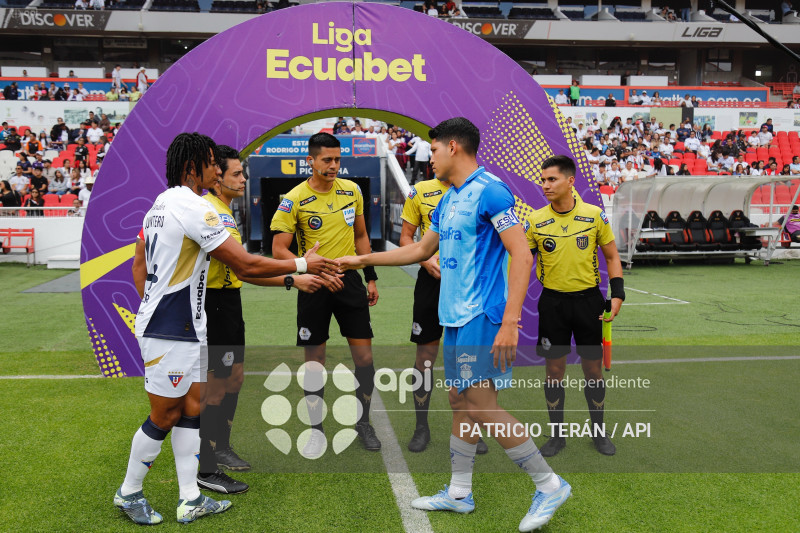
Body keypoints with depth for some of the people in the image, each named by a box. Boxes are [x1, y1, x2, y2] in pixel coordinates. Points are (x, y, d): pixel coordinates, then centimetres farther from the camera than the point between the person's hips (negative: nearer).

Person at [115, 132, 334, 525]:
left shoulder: (160, 204, 12)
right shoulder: (194, 207, -19)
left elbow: (138, 265, 18)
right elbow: (246, 265, -20)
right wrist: (301, 265, -10)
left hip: (184, 327, 10)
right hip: (170, 333, -10)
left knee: (192, 407, 12)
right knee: (165, 416, 5)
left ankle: (190, 500, 20)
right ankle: (128, 494, 25)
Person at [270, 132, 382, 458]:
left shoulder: (352, 190, 4)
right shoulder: (294, 200, -10)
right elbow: (279, 250, -12)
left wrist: (371, 278, 12)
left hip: (349, 281, 3)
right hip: (314, 287, -3)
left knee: (364, 357, 4)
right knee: (314, 361, 5)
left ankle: (363, 423, 24)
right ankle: (316, 429, 23)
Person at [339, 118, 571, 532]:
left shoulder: (489, 191, -13)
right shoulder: (448, 200, 16)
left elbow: (521, 255, -19)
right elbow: (420, 250, 27)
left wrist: (510, 321, -25)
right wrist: (363, 260, 28)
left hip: (481, 317, -9)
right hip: (455, 317, 9)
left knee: (480, 405, -9)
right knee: (460, 402, 13)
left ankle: (549, 485, 6)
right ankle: (459, 493, 26)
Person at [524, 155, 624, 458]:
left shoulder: (594, 215, -3)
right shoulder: (536, 220, -3)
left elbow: (612, 256, 6)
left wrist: (617, 294, -3)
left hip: (588, 299, 0)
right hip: (552, 301, 0)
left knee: (593, 368, 8)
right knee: (554, 369, 5)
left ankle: (598, 432, 27)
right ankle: (557, 435, 21)